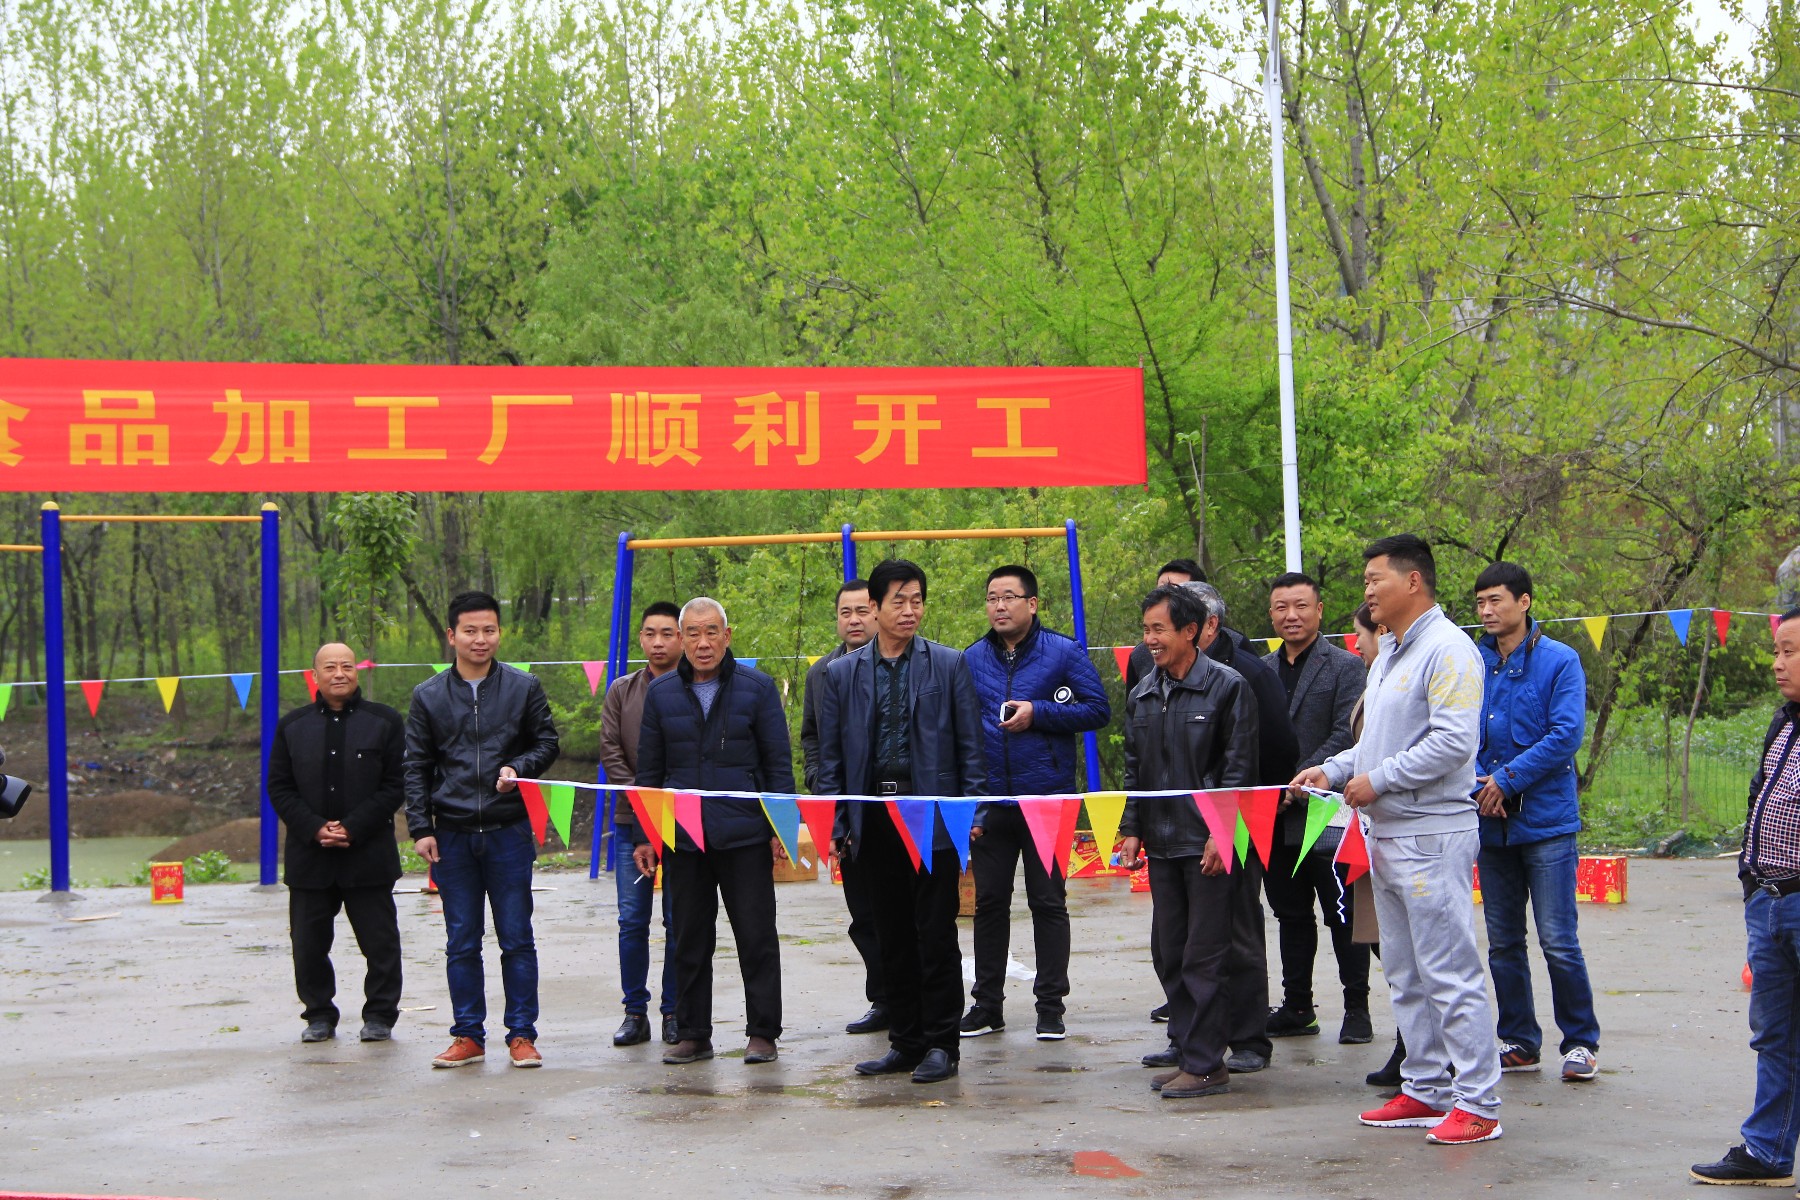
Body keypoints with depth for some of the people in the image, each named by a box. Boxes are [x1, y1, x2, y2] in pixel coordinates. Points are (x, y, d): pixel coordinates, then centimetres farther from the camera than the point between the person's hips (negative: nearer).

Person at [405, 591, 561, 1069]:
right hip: (452, 835, 1)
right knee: (461, 942, 6)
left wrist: (519, 768, -13)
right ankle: (468, 1035, 13)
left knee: (517, 938, 0)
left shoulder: (524, 688, 3)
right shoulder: (428, 696, 6)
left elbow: (547, 742, 8)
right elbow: (416, 768, 7)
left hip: (509, 831, -1)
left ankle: (521, 1034, 7)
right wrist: (420, 828, -1)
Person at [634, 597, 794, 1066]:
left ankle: (763, 1032, 9)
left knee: (756, 936, 1)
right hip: (681, 838, 3)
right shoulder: (661, 693, 9)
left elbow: (779, 762, 3)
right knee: (690, 940, 9)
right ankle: (693, 1033, 17)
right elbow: (650, 771, 12)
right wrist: (645, 836, 7)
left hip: (745, 834, -2)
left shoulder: (757, 688, 2)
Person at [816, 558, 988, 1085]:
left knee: (936, 934, -2)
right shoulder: (843, 674, 9)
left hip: (934, 818, -3)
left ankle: (940, 1044, 7)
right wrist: (837, 826, 3)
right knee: (892, 937, 9)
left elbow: (970, 745, 3)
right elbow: (830, 757, 10)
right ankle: (905, 1041, 17)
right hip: (875, 819, 3)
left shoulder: (949, 665, 3)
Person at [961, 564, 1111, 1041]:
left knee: (1048, 903, 3)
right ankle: (986, 1003, 17)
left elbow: (1099, 710, -5)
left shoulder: (1064, 653, -2)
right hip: (989, 803, 3)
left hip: (1047, 800, -3)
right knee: (989, 903, 8)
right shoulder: (971, 660, 7)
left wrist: (1038, 713, -14)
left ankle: (1050, 1006, 9)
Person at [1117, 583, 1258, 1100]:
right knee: (1171, 956, 10)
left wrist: (1221, 834, -14)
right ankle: (1187, 1050, 19)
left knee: (1204, 958, -5)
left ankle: (1206, 1064, -1)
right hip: (1161, 845, 7)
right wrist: (1132, 830, 10)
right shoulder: (1142, 695, 13)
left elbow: (1239, 767, -8)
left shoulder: (1227, 687, -6)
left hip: (1209, 847, -7)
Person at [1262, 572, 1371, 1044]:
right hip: (1276, 819, 6)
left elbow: (1346, 736, -13)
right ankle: (1296, 1007, 21)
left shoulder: (1345, 667, -4)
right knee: (1291, 916, 13)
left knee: (1343, 917, 1)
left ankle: (1357, 1009, 10)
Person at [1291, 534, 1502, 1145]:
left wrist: (1377, 780, -17)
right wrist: (1333, 770, 10)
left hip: (1433, 836, -10)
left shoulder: (1447, 650, -14)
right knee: (1406, 975, 14)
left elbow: (1454, 741, -22)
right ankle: (1425, 1090, 22)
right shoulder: (1389, 653, 18)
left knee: (1450, 973, -8)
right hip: (1387, 836, 10)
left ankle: (1477, 1104, -4)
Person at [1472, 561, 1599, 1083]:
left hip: (1546, 822, -4)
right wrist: (1479, 784, -11)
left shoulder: (1559, 662, -5)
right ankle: (1518, 1040, 21)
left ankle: (1581, 1042, 7)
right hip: (1491, 823, 5)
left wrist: (1507, 779, -16)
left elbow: (1566, 734, -13)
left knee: (1558, 941, -5)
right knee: (1503, 942, 10)